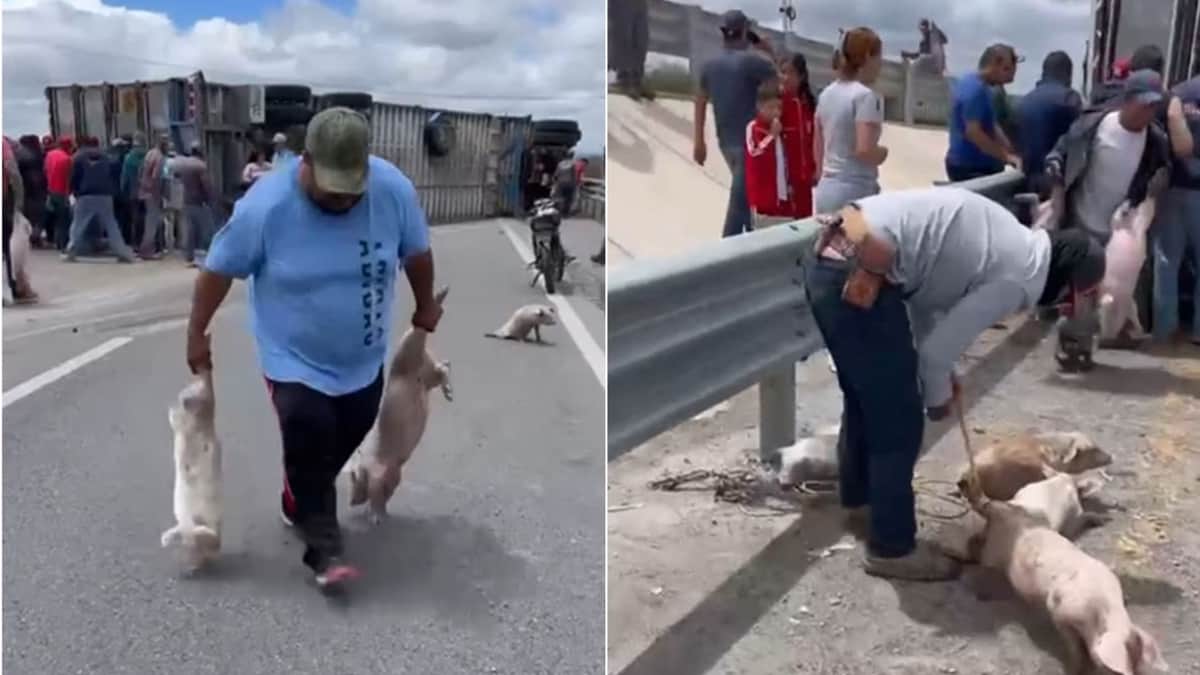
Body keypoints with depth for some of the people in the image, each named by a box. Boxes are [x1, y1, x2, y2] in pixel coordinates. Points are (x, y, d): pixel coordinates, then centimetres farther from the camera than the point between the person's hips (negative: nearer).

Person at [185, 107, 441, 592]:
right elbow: (218, 269, -11)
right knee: (311, 452, -9)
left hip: (363, 359, 4)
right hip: (296, 361, -4)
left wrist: (425, 307, 13)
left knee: (345, 440, 19)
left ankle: (297, 503, 45)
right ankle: (324, 550, 7)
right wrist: (197, 333, -4)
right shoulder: (266, 205, -25)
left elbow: (416, 252, 0)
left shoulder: (394, 190, -18)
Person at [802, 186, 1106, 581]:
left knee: (866, 399, 27)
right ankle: (892, 548, 19)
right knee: (899, 421, 4)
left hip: (832, 256, 10)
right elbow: (938, 349, -7)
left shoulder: (1010, 240, 20)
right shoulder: (1020, 279, -7)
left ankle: (859, 500, 47)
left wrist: (942, 375, 23)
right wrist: (939, 397, 14)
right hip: (858, 277, -10)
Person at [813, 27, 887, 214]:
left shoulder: (826, 93, 11)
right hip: (854, 192, -8)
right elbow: (865, 150, -22)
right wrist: (883, 152, -2)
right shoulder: (865, 96, -13)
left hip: (825, 190, 8)